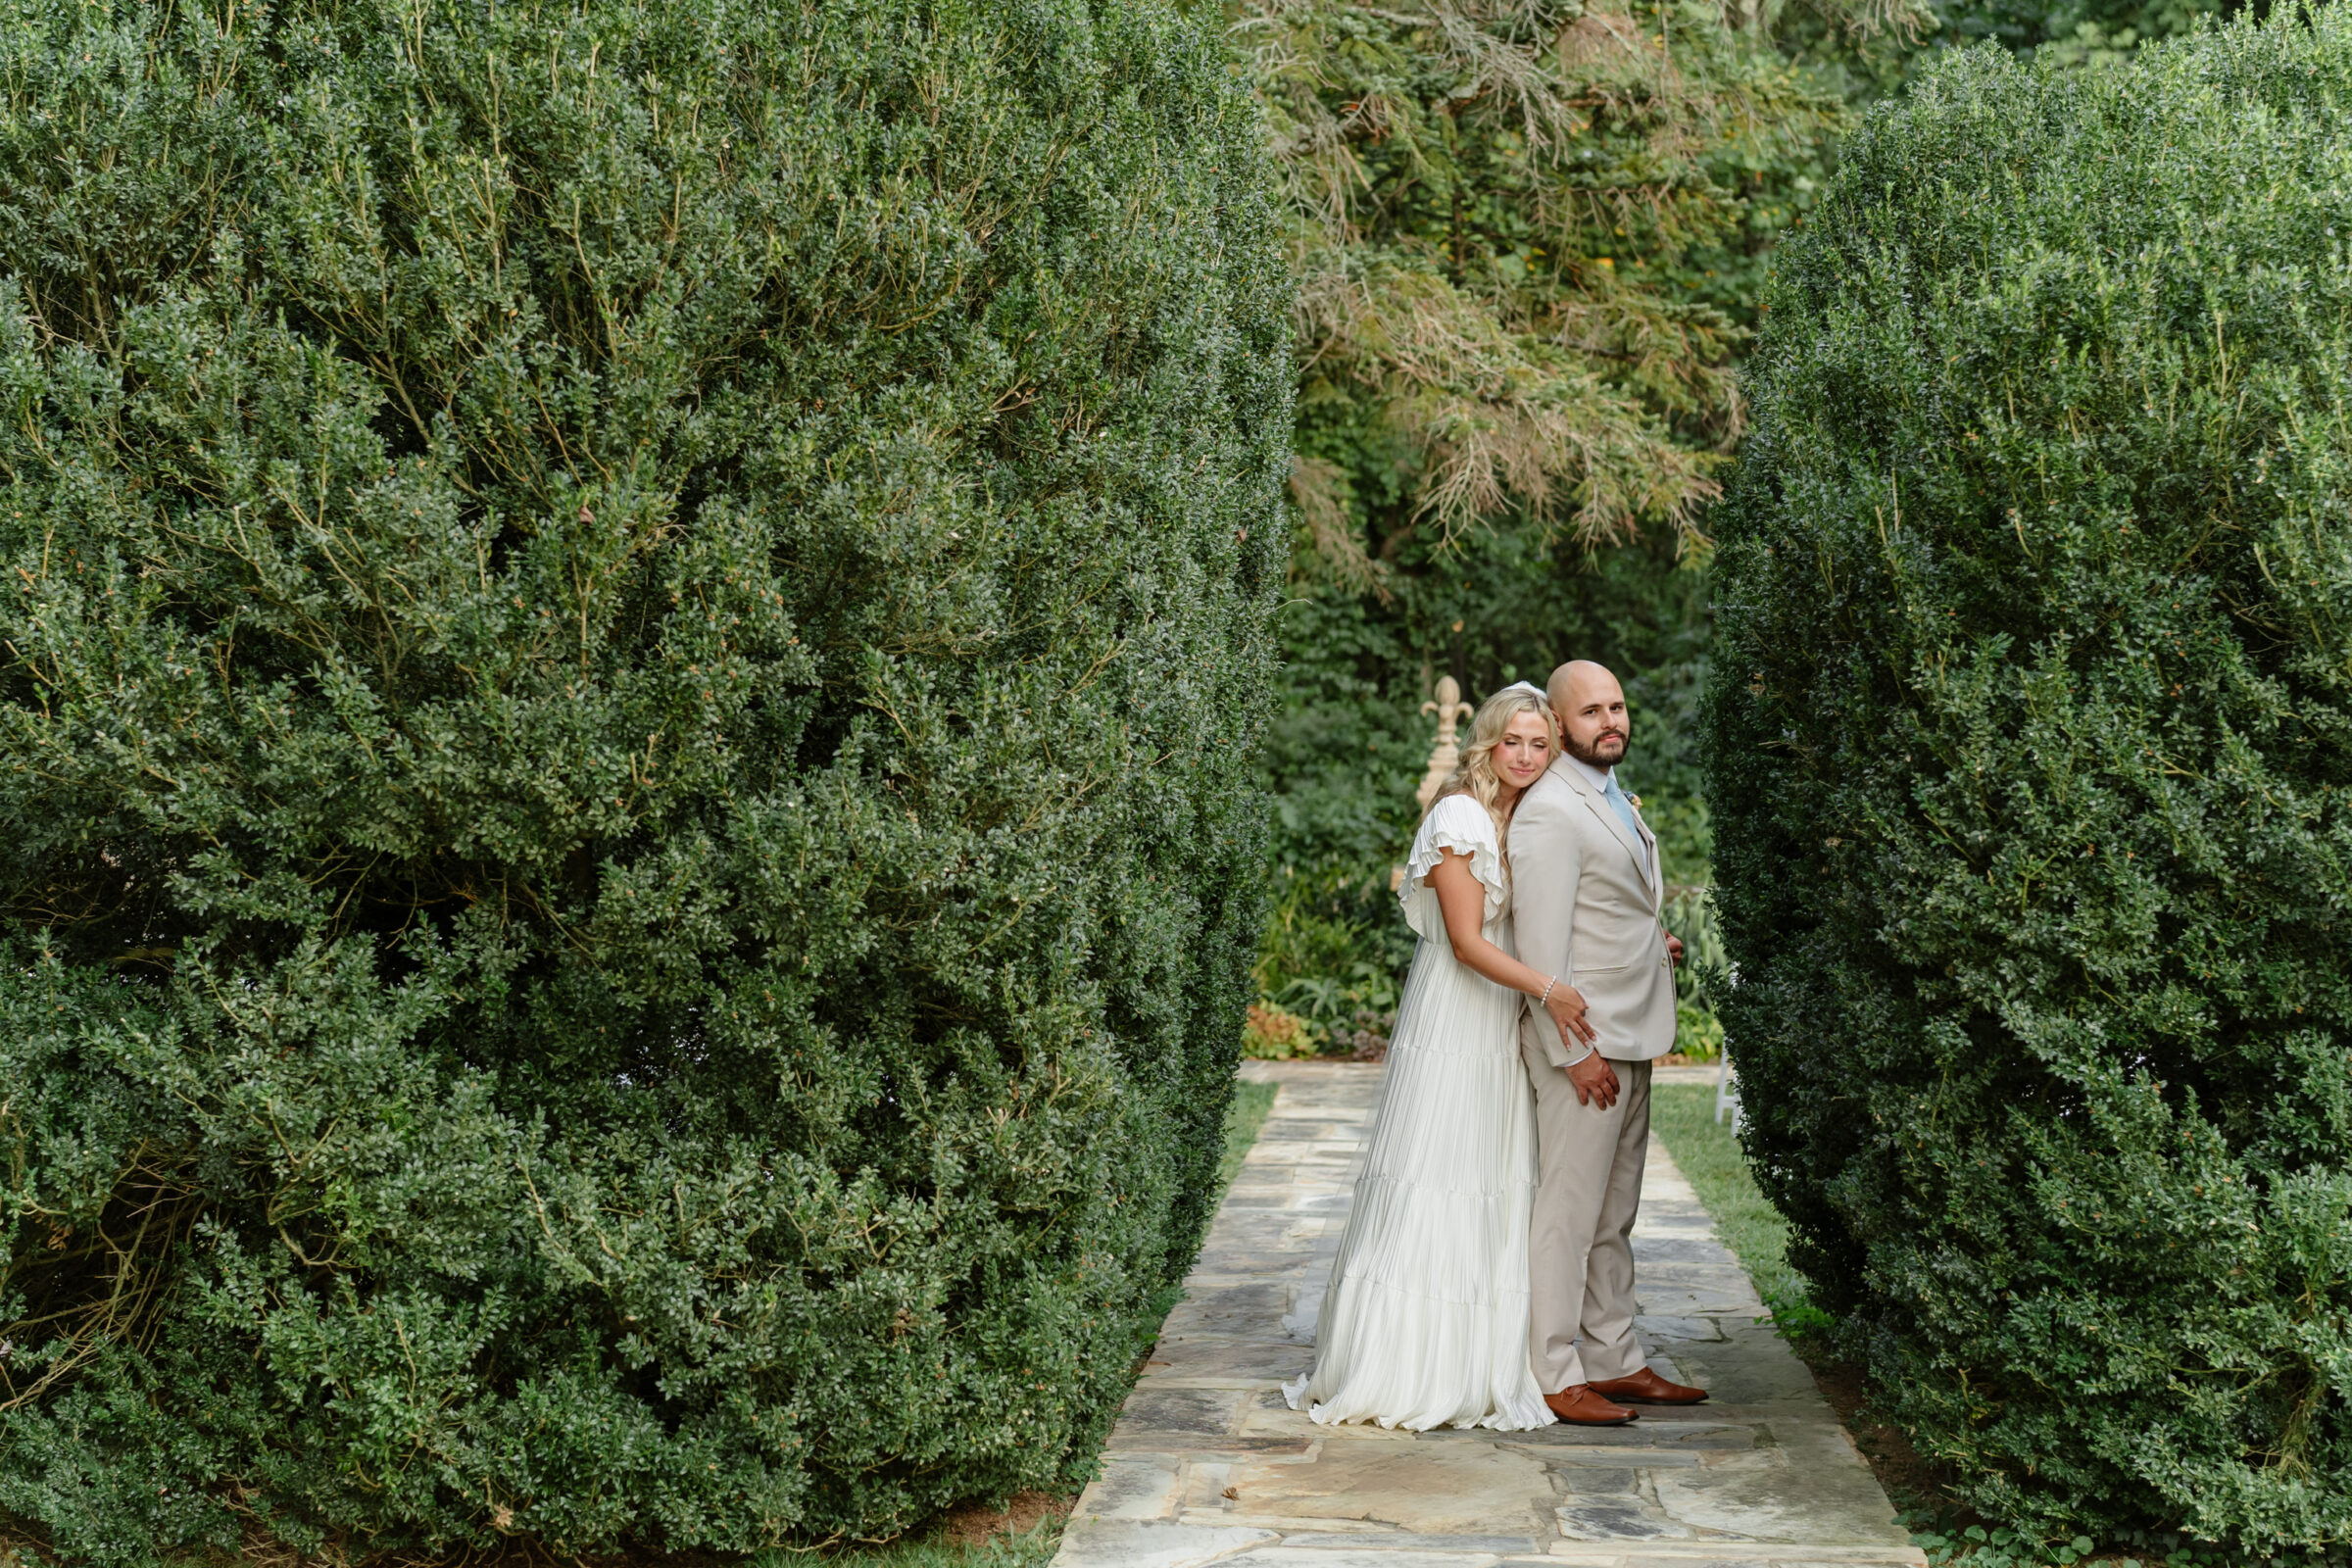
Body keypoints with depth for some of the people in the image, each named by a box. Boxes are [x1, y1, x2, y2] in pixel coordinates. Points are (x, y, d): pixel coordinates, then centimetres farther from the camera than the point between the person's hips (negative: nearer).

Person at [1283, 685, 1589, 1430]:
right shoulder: (1460, 816, -11)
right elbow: (1467, 939, -15)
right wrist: (1545, 987, -25)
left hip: (1504, 1023, 8)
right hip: (1454, 1018, -8)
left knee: (1496, 1187, 8)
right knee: (1435, 1180, -5)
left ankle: (1478, 1362, 16)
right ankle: (1408, 1365, 2)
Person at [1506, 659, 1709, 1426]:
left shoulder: (1617, 801, 16)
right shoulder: (1549, 812, -16)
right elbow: (1541, 944, -19)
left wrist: (1653, 943, 9)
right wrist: (1575, 1052, -20)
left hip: (1629, 1043, 10)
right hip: (1583, 1040, -10)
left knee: (1613, 1216, 15)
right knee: (1568, 1211, -4)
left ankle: (1614, 1361, 24)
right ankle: (1554, 1377, 3)